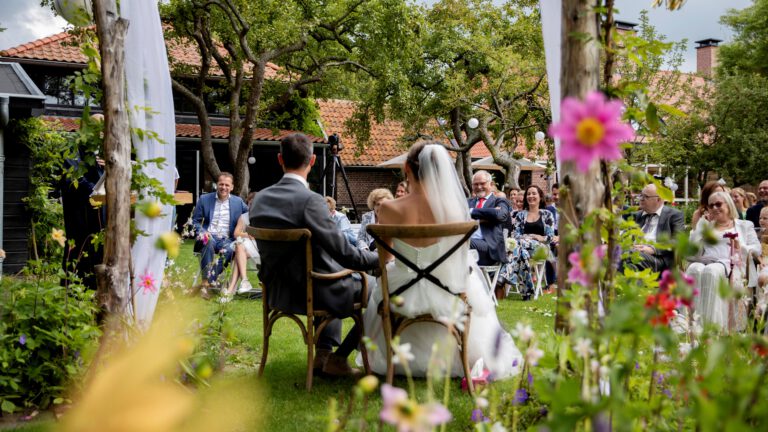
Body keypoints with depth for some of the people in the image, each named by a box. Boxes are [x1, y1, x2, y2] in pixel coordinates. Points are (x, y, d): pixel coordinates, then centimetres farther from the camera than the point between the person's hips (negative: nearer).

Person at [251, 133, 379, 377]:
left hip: (277, 292, 8)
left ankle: (324, 353, 28)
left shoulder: (259, 200, 1)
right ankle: (338, 357, 11)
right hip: (313, 294, -8)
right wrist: (379, 259, -4)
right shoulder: (311, 201, -22)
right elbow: (342, 252, -20)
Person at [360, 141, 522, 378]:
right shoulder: (454, 209, -18)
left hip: (404, 299, 0)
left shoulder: (389, 210, -20)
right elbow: (459, 259, 0)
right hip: (446, 299, 0)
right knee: (471, 268, 35)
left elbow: (384, 257, -2)